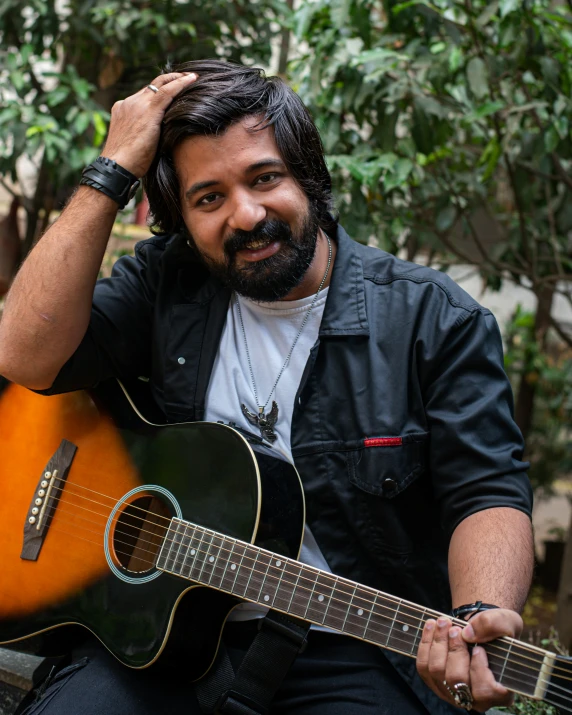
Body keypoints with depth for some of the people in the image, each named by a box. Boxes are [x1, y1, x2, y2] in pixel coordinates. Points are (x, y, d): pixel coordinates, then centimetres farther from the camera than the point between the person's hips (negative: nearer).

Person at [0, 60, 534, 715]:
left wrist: (479, 618, -31)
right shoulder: (167, 288, 6)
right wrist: (114, 171, -8)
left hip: (352, 653, -2)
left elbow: (487, 493, -9)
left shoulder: (435, 321, -3)